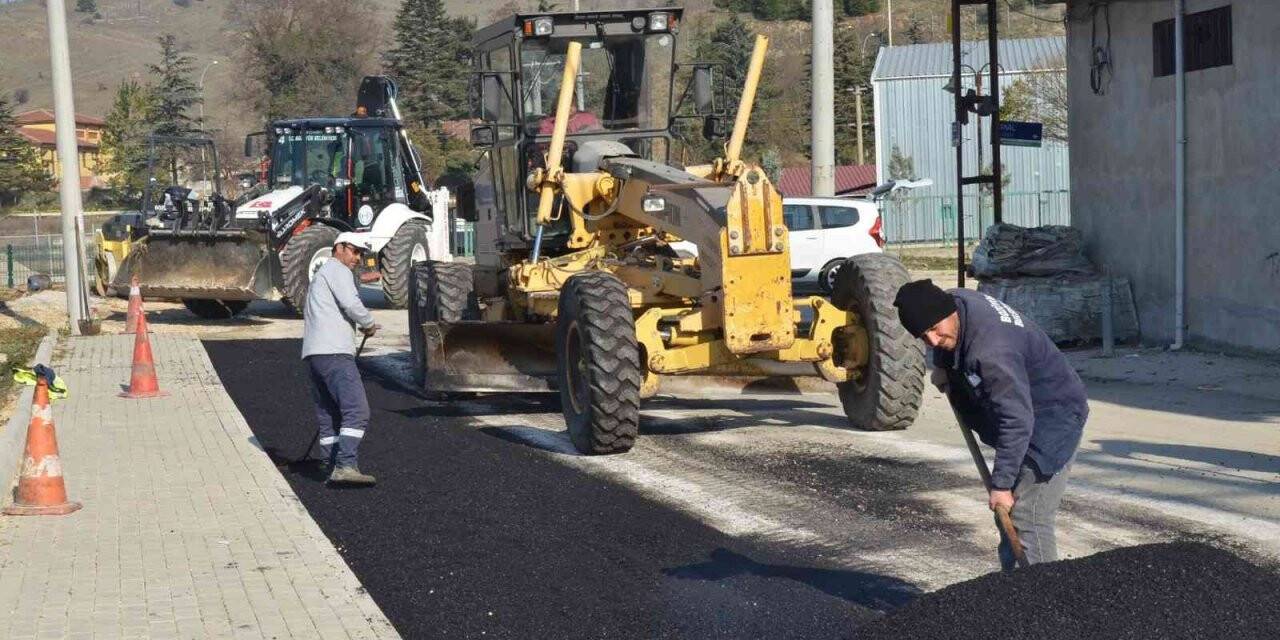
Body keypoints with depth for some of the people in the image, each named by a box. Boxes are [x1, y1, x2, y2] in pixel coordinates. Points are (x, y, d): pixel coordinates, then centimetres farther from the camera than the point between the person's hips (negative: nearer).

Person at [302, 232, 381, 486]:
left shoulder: (320, 274, 31)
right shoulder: (337, 270, -1)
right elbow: (351, 303, -15)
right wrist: (369, 324, 2)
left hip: (312, 353, 11)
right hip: (333, 351, -11)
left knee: (328, 415, 12)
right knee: (356, 410, -16)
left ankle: (335, 469, 11)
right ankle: (345, 466, -27)